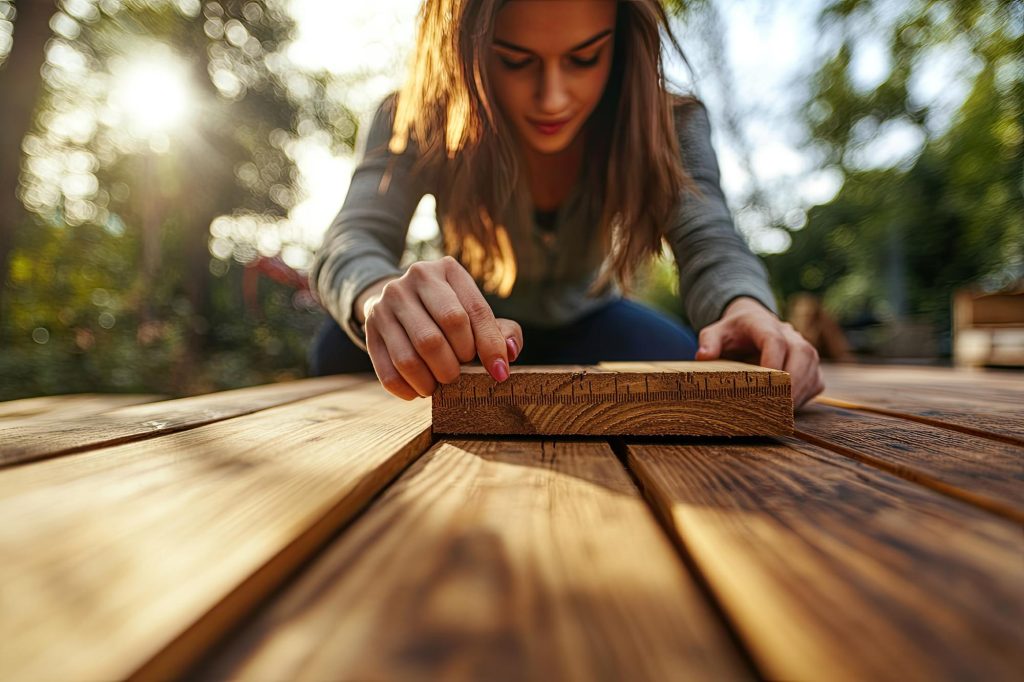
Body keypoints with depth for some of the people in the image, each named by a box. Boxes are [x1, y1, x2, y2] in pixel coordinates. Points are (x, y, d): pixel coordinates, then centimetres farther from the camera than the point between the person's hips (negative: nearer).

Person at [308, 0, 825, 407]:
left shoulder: (664, 123, -19)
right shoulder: (418, 121, -23)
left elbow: (709, 244, -29)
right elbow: (353, 242, -35)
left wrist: (745, 308, -54)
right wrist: (383, 298, -60)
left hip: (585, 321, 1)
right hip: (458, 328, 0)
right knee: (341, 351, -26)